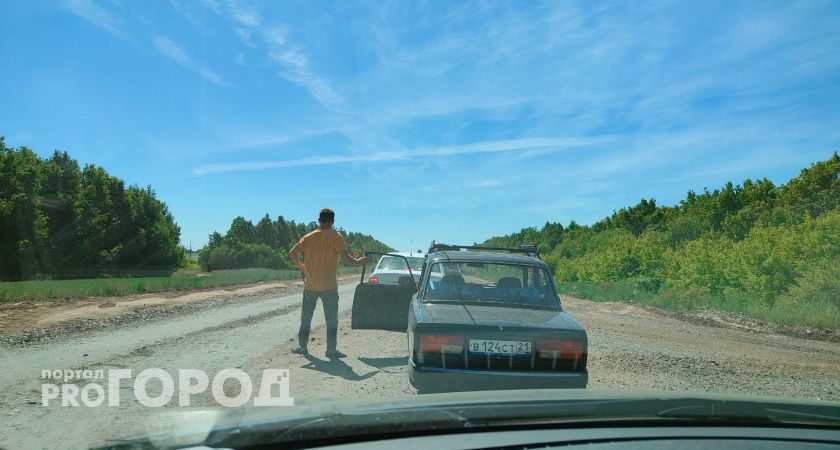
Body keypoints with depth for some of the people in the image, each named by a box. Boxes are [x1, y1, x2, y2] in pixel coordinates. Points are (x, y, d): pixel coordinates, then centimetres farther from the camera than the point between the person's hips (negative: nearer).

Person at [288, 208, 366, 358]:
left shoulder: (309, 237, 2)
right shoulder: (336, 237, -9)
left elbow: (292, 253, 1)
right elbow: (346, 258, -15)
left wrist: (301, 267, 14)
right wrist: (359, 261, 2)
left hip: (310, 285, 4)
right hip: (328, 286, -3)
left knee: (306, 317, 17)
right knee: (332, 319, 7)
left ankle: (302, 346, 23)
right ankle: (331, 349, 7)